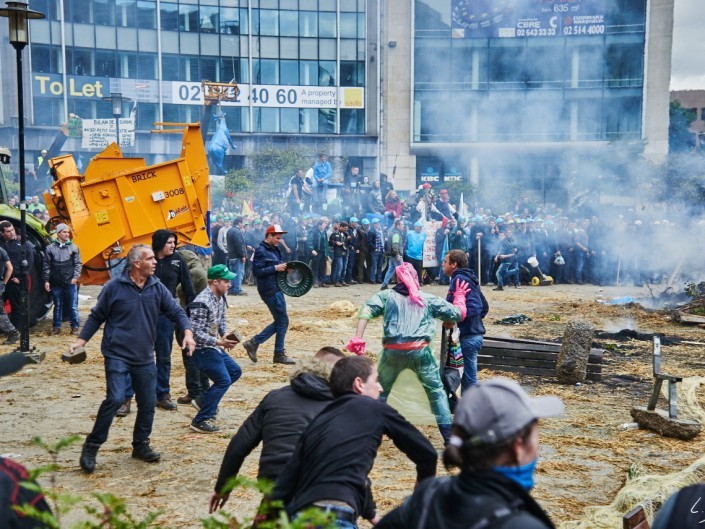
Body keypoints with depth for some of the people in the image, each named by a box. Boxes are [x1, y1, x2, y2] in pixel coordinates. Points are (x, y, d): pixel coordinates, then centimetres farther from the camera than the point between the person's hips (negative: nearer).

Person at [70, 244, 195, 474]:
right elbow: (97, 316, 3)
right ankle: (91, 446, -3)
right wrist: (82, 339, -3)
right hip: (117, 355, -5)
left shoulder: (157, 288, 2)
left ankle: (141, 445, 27)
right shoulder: (115, 287, -8)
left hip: (145, 358, 5)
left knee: (148, 403, 7)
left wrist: (187, 332, -13)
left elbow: (176, 311, 4)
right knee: (115, 398, -18)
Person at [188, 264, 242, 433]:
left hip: (215, 348, 10)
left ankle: (202, 400, 24)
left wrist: (226, 335, -1)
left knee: (235, 371, 17)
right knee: (223, 380, -13)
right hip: (202, 349, -10)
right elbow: (196, 333, -26)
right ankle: (200, 421, -7)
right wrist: (220, 342, -28)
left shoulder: (221, 298, 5)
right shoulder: (202, 303, -24)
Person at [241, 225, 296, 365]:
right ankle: (279, 354, 8)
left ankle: (253, 343, 15)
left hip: (276, 289, 10)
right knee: (283, 321, -3)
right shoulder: (261, 251, -13)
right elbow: (256, 271, -20)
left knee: (280, 321, 13)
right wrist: (275, 268, -21)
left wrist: (283, 268, 4)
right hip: (269, 290, -10)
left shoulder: (273, 249, 15)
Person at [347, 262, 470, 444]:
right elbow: (458, 313, 19)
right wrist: (459, 296, 39)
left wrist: (357, 338, -10)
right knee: (436, 392, 14)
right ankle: (450, 438, 12)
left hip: (392, 351, 0)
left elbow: (366, 310, -3)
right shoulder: (429, 299, 16)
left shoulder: (387, 295, 15)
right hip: (420, 351, 0)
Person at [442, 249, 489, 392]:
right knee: (467, 378, 16)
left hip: (467, 337, -10)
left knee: (469, 380, -3)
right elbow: (484, 307, 19)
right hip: (474, 333, 10)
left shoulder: (459, 279, -14)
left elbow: (473, 307, -25)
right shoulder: (468, 279, 15)